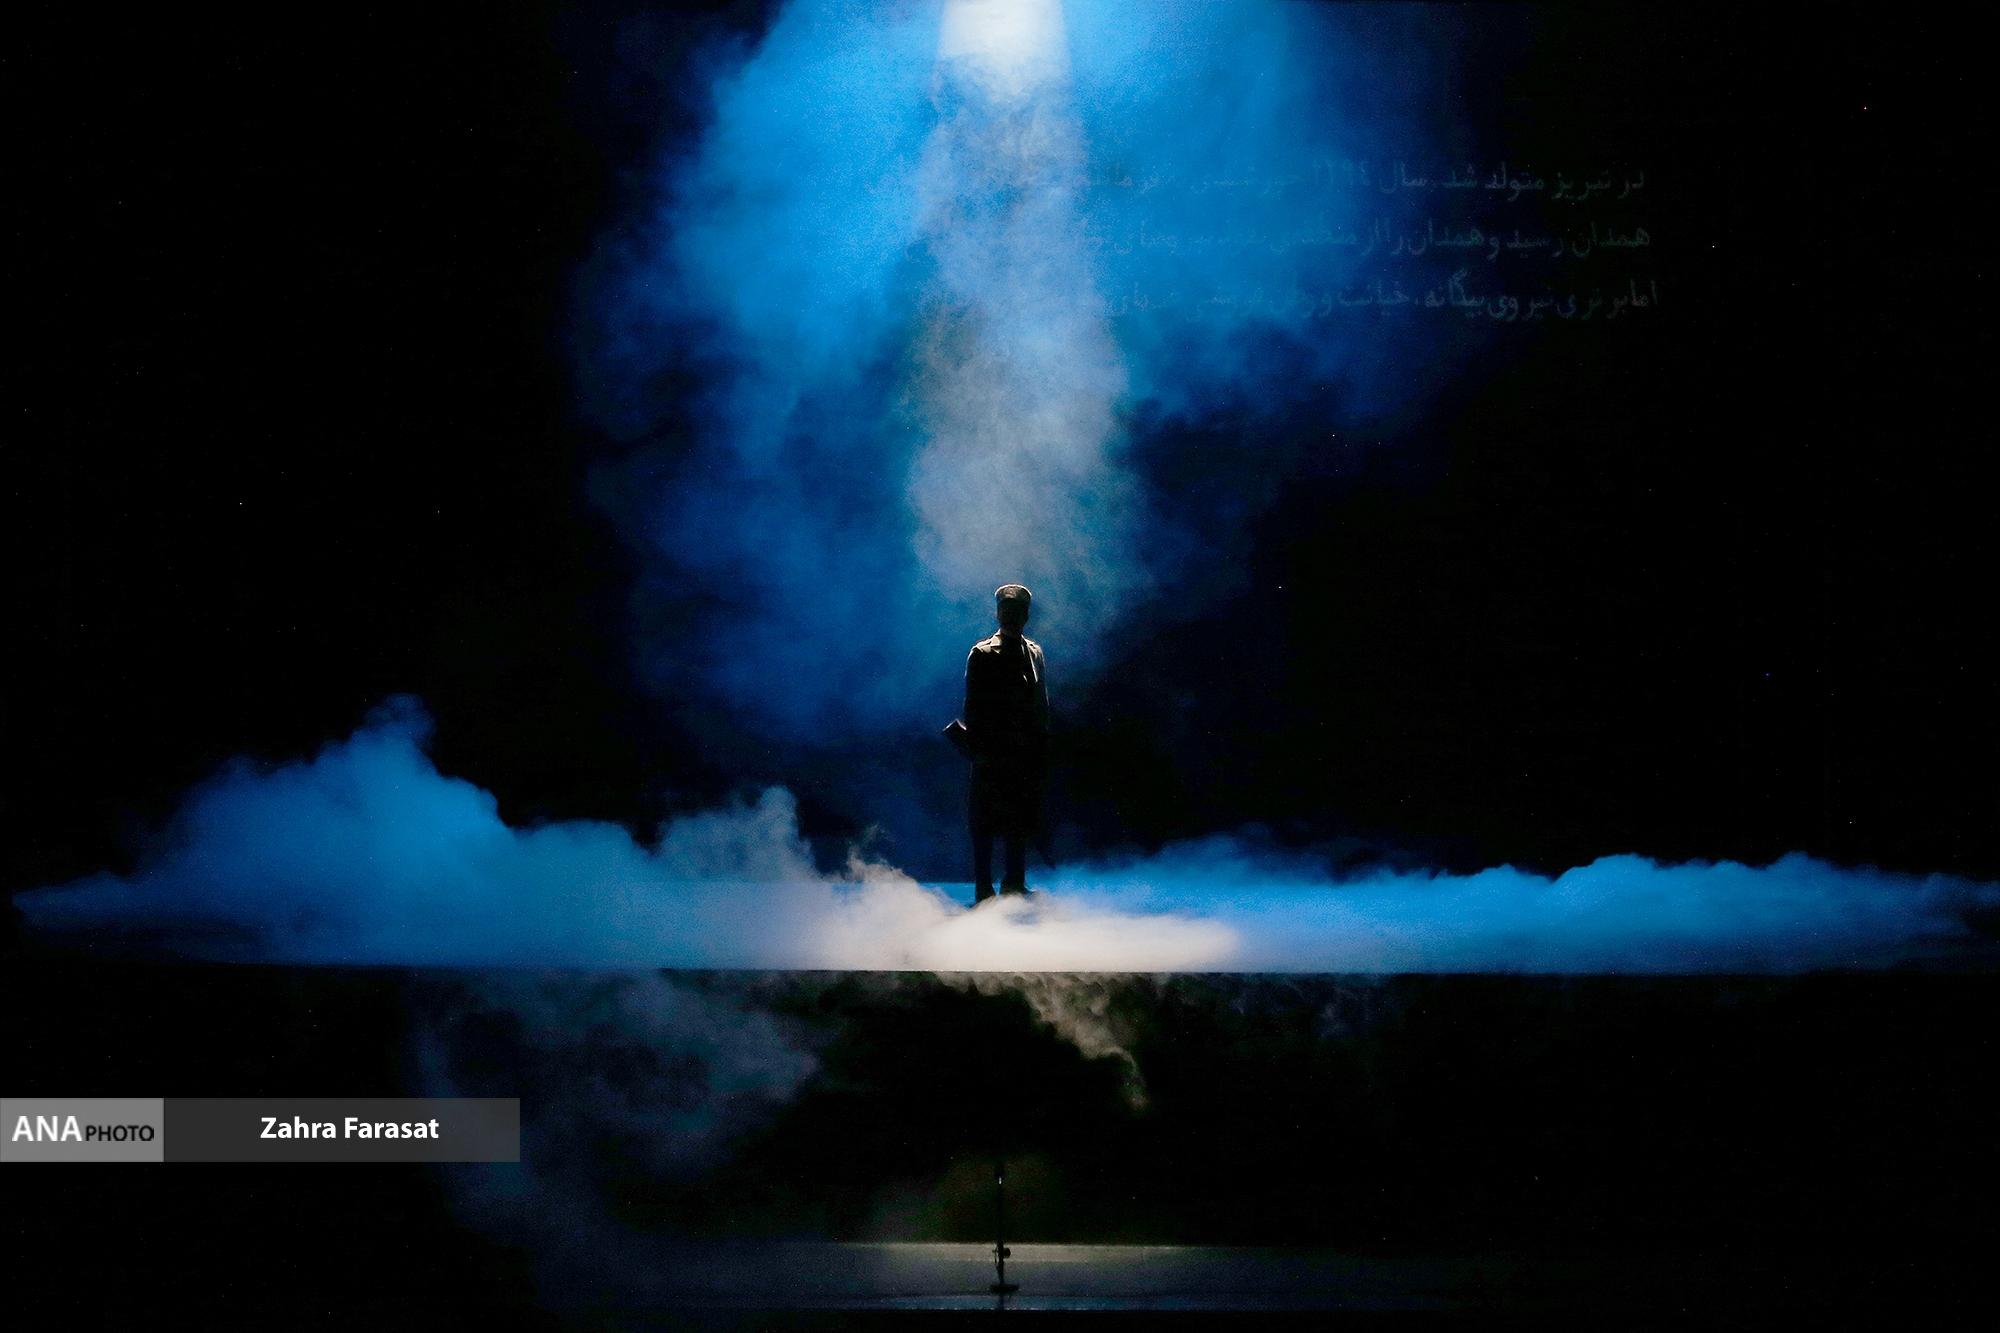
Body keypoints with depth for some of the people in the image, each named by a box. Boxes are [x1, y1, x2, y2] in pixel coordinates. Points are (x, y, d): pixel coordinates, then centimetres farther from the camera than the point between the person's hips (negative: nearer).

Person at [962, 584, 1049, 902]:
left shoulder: (1034, 654, 14)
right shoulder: (982, 654, 0)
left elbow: (1042, 706, 16)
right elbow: (973, 707, -3)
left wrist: (1042, 754, 11)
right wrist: (977, 748, -11)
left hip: (1025, 755, 5)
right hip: (991, 754, -5)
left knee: (1020, 827, 8)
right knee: (984, 827, -3)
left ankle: (1015, 888, 16)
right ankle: (983, 893, 2)